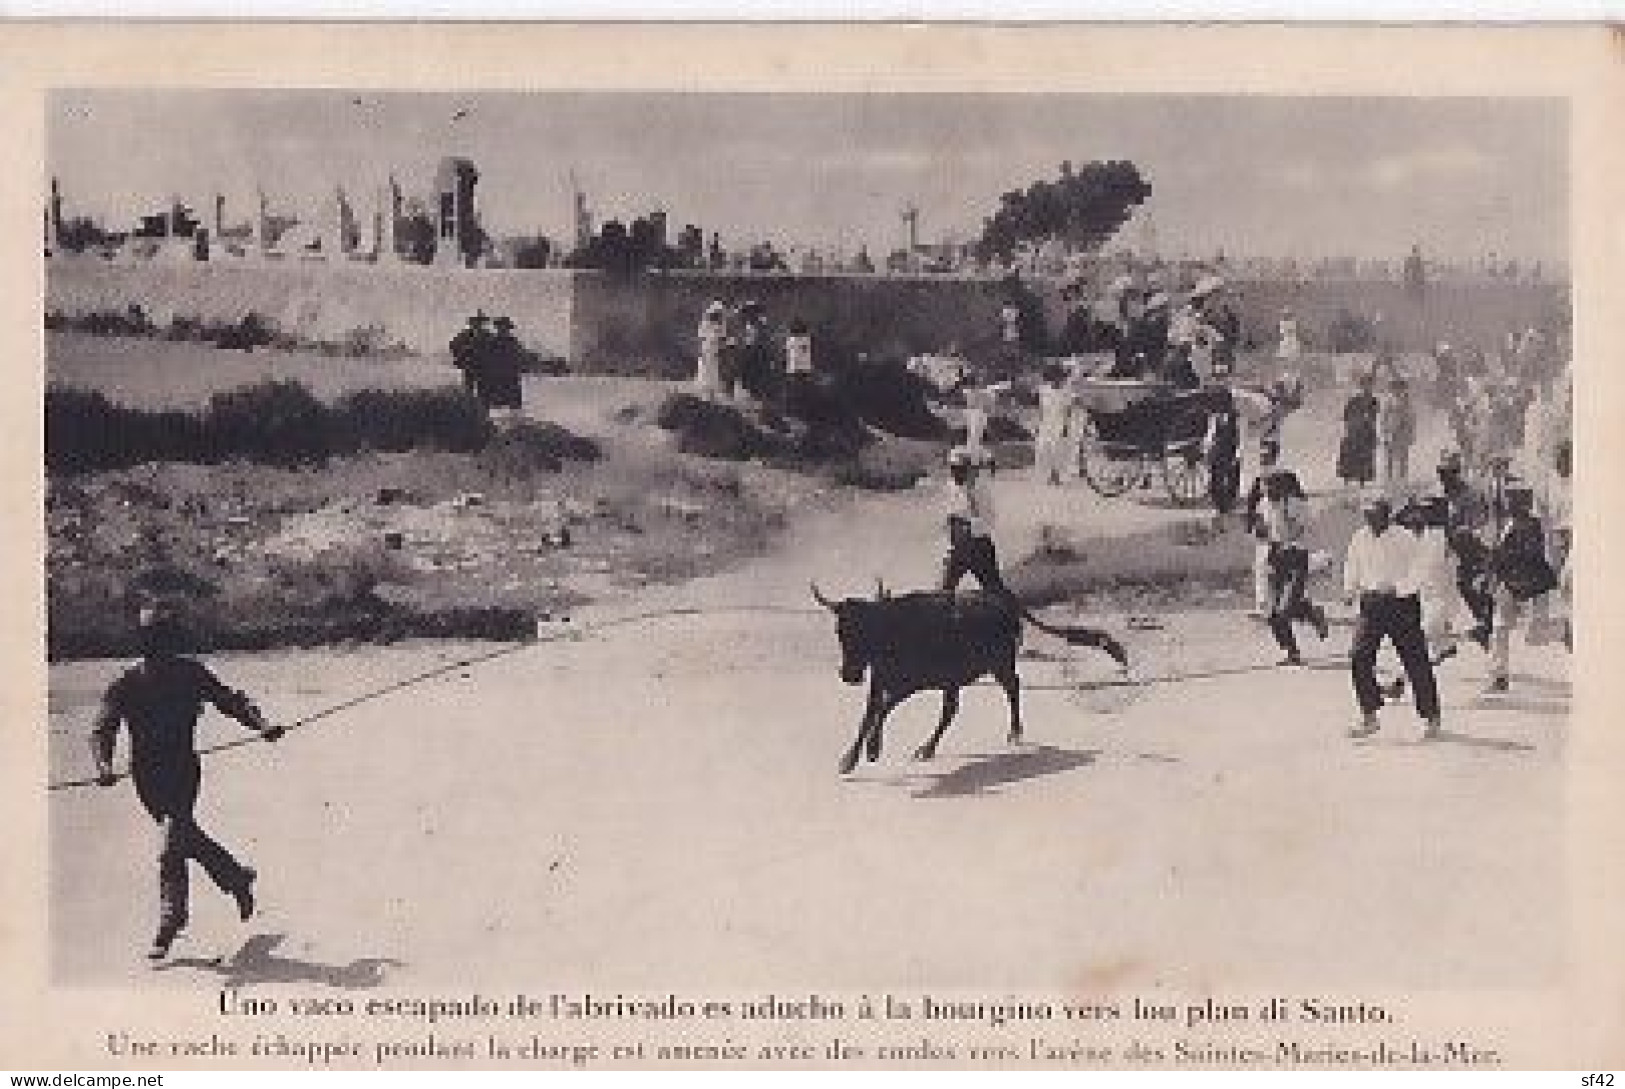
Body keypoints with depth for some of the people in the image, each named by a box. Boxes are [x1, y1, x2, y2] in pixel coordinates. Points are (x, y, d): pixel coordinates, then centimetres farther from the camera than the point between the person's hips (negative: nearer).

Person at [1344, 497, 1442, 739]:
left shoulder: (1405, 539, -7)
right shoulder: (1360, 539, 7)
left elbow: (1415, 574, -10)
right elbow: (1352, 568, 19)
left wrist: (1393, 588, -22)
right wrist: (1351, 591, 8)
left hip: (1402, 602, -4)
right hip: (1371, 604, 4)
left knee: (1416, 661, -3)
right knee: (1359, 657, -6)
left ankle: (1432, 718, 7)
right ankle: (1369, 717, 4)